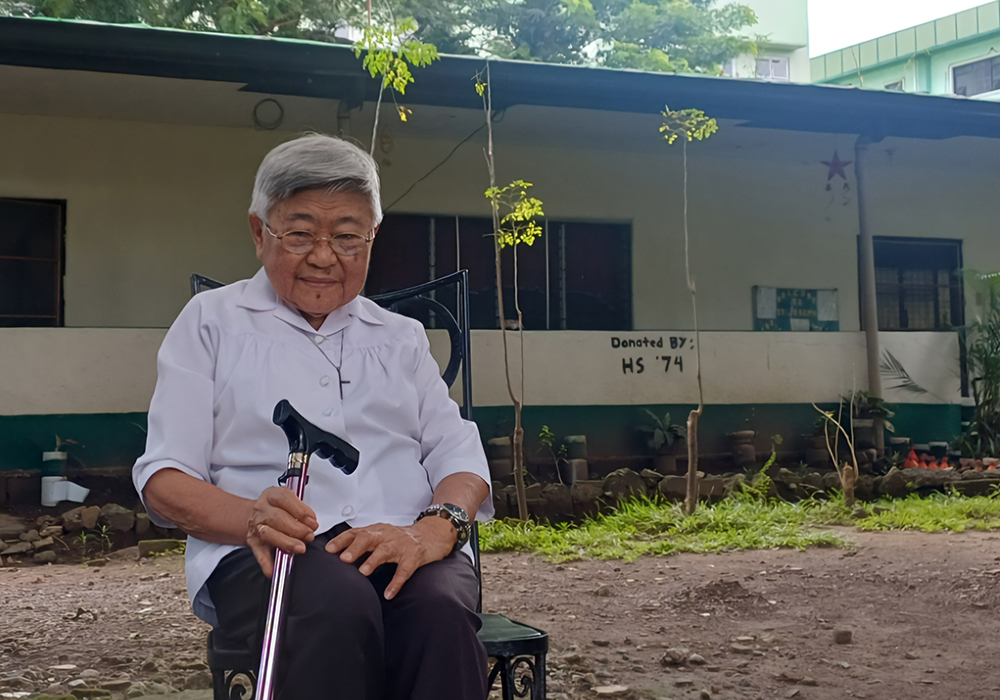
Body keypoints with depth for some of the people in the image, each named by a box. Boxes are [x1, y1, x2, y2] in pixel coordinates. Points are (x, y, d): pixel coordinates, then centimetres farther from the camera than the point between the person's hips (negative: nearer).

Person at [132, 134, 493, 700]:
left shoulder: (401, 337, 25)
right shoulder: (213, 321, 16)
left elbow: (461, 460, 13)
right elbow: (164, 480, 7)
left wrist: (436, 528, -13)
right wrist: (252, 518, -16)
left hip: (401, 547, 2)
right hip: (261, 555, -2)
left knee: (440, 610, -36)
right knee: (338, 604, -39)